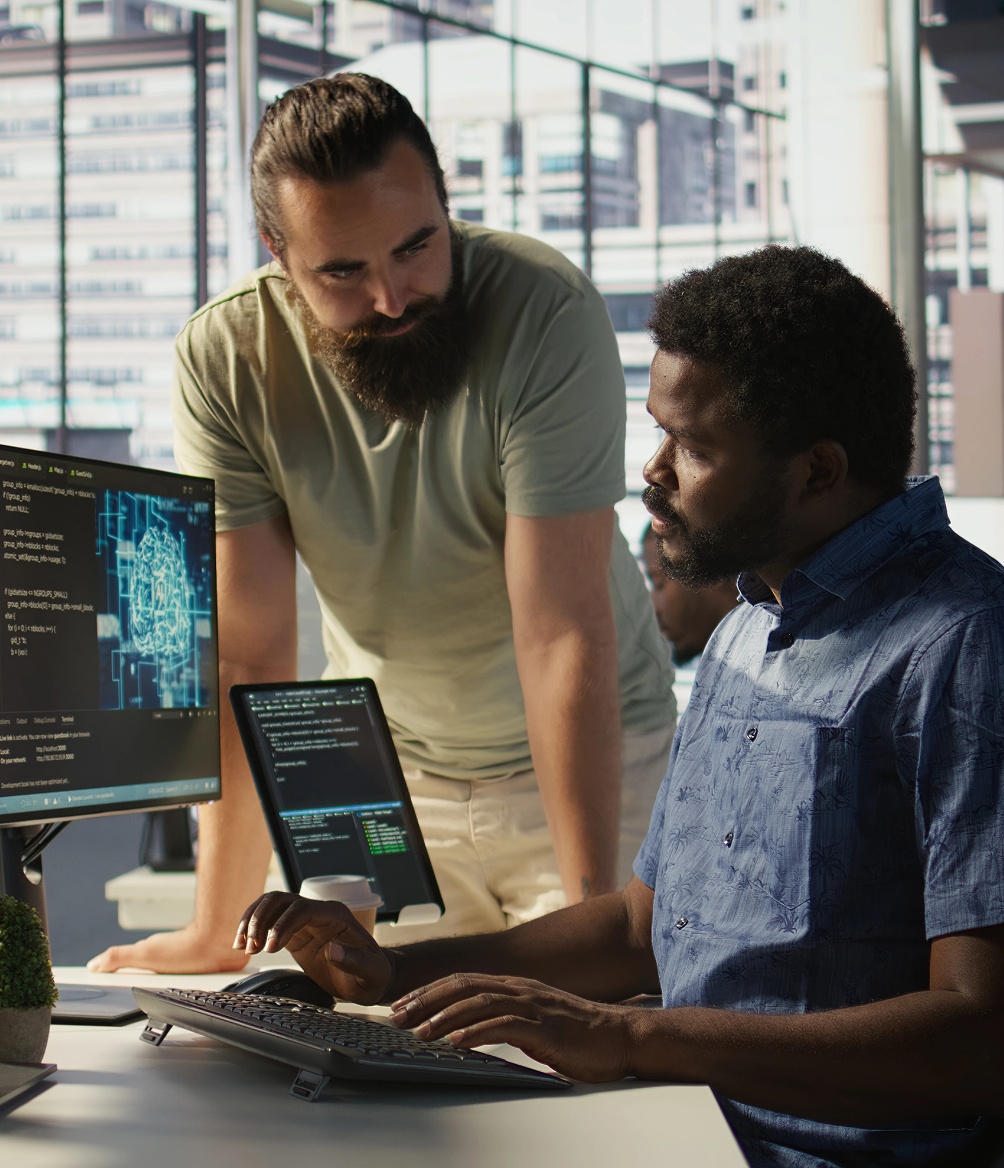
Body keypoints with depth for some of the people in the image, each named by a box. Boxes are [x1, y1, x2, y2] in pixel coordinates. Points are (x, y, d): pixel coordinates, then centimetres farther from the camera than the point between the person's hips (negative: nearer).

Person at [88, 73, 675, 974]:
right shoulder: (224, 356, -18)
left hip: (587, 753, -2)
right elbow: (249, 654, -17)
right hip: (384, 765, 2)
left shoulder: (546, 313, -27)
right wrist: (218, 930, -20)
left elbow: (564, 634, -29)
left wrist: (591, 908, -33)